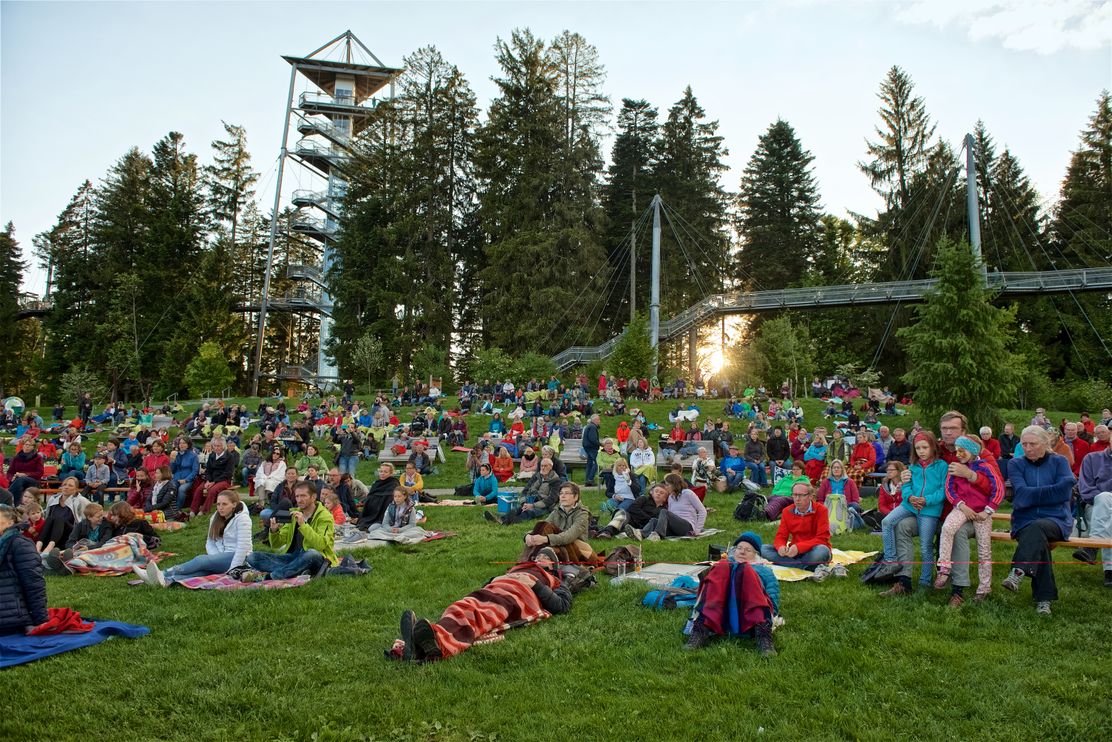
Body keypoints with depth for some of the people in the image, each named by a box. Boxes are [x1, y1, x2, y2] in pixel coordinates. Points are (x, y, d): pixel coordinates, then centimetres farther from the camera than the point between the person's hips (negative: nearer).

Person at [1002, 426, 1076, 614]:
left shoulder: (1059, 462, 9)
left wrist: (1033, 494, -6)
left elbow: (1065, 491, -7)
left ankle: (1018, 572, -44)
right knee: (1038, 540, -33)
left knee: (1038, 527, -36)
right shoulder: (1016, 464, 10)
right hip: (1025, 520, 1)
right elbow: (1022, 495, -6)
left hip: (1056, 520, 0)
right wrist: (1052, 491, -6)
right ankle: (1044, 598, -30)